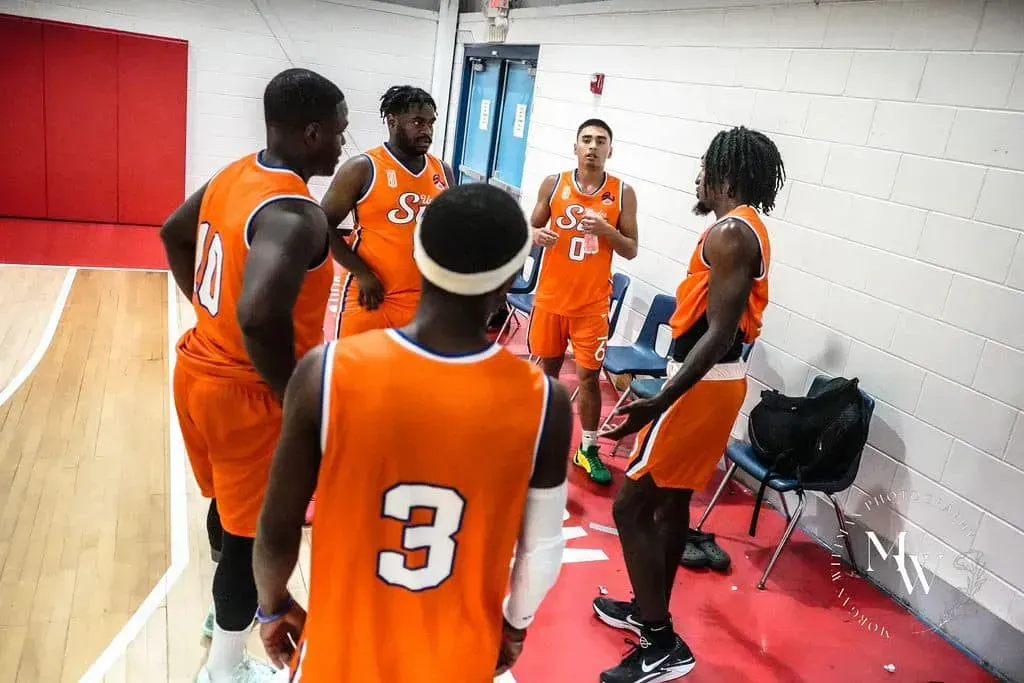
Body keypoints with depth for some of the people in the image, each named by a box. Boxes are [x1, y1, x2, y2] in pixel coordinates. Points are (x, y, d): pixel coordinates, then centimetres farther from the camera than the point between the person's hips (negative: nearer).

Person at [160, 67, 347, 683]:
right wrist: (294, 394, -23)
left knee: (229, 504, 28)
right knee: (253, 531, 10)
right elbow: (260, 317, -39)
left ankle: (230, 609, 52)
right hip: (245, 393, -9)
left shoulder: (235, 175, 3)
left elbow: (175, 236, 18)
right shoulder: (296, 213, -27)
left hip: (200, 369, 9)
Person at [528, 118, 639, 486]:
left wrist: (606, 229, -20)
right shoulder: (553, 184, 0)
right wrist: (536, 235, -16)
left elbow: (631, 250, -1)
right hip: (550, 295, 2)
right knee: (547, 366, 13)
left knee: (589, 375, 1)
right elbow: (532, 228, 8)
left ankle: (588, 449, 15)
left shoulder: (623, 193, -3)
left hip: (592, 302, -1)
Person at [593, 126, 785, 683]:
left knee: (630, 505, -4)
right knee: (672, 501, 19)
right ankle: (648, 610, 35)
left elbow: (720, 332, -26)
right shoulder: (749, 229, 13)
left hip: (702, 384, -10)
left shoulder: (730, 233, -18)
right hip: (719, 380, 10)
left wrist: (659, 402, -33)